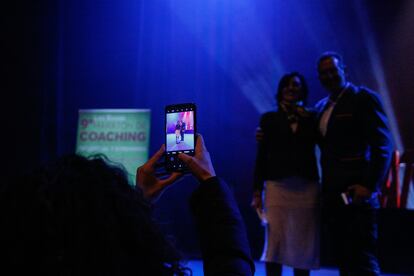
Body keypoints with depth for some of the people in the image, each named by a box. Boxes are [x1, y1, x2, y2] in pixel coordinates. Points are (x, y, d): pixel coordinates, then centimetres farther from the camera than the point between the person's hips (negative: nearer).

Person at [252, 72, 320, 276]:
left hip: (307, 188, 1)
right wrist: (257, 191, -2)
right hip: (277, 186, -1)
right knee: (274, 244, -5)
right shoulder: (269, 119, 10)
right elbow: (261, 157, 4)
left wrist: (305, 119, -4)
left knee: (303, 245, 5)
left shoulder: (311, 118, 12)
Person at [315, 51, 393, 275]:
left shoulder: (364, 98, -4)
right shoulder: (322, 106, 18)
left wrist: (369, 186, -21)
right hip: (331, 195, 7)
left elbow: (382, 146, -11)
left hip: (355, 193, -7)